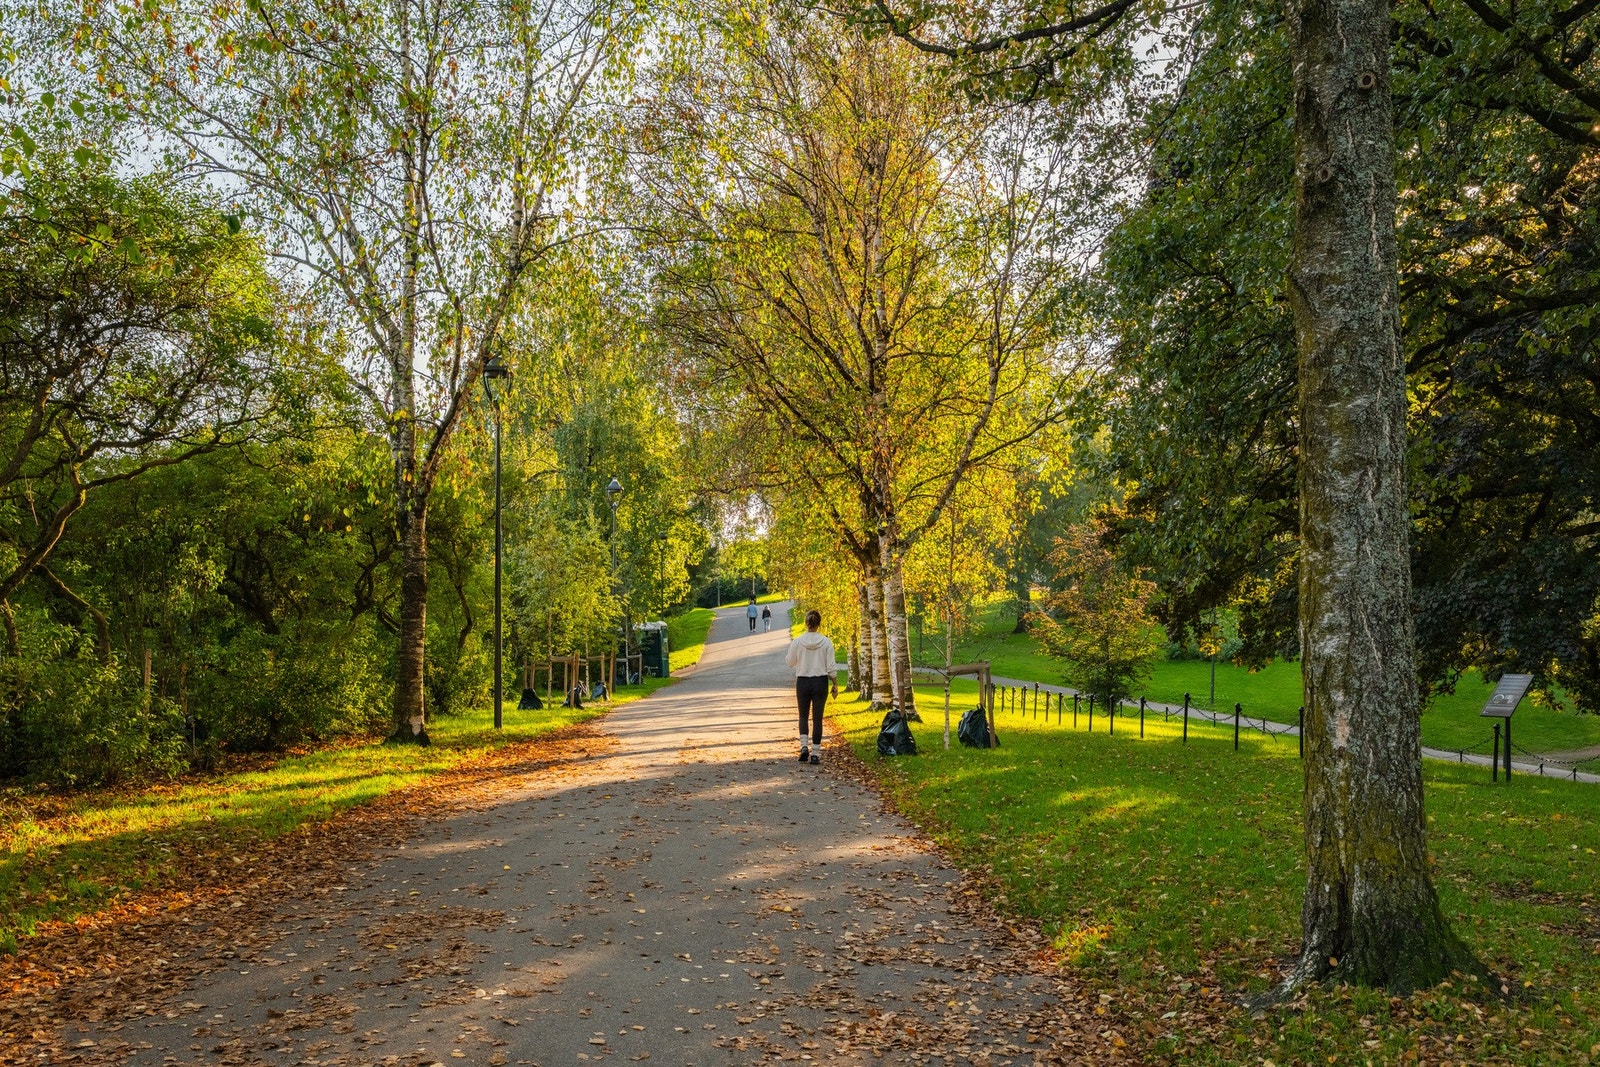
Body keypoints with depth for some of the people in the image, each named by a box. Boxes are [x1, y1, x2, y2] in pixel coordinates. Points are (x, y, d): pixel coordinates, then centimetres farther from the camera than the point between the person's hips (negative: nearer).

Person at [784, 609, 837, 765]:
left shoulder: (797, 642, -8)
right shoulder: (826, 642, -8)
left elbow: (789, 662, 4)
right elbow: (831, 667, -5)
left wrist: (790, 649, 20)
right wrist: (835, 684, 5)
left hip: (803, 682, 0)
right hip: (820, 682, 0)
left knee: (804, 716, 17)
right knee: (817, 718, 8)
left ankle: (804, 746, -2)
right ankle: (815, 753, 8)